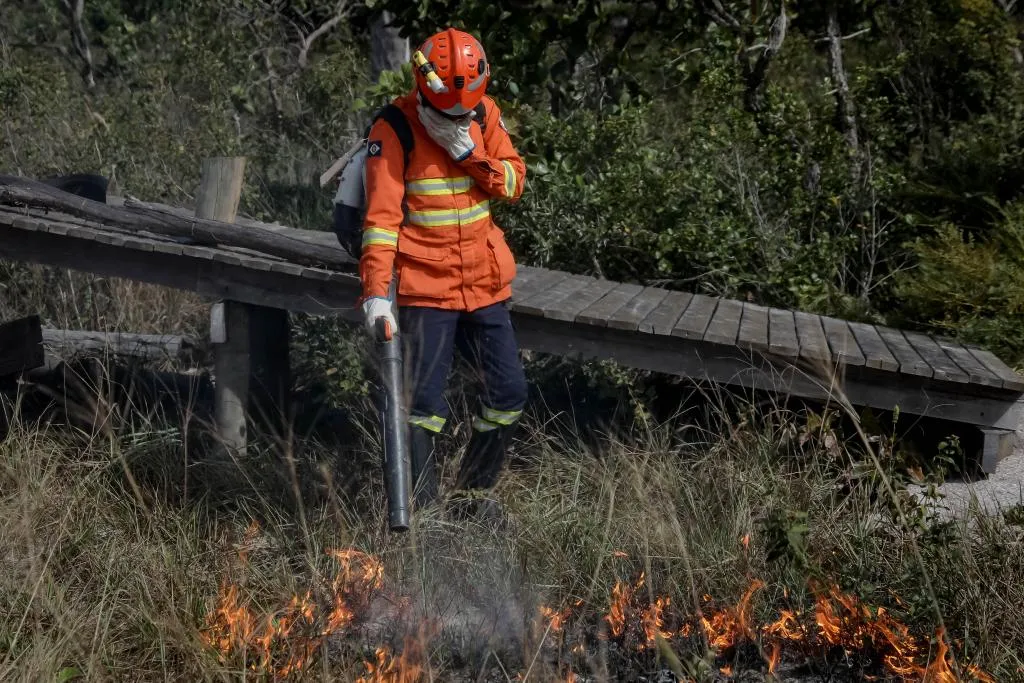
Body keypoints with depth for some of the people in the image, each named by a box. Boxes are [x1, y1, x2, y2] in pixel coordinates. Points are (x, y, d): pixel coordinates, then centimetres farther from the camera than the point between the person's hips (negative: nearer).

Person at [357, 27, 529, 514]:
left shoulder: (484, 113, 2)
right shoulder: (394, 128, -13)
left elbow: (514, 182, 0)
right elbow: (381, 215, -17)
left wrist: (469, 153, -17)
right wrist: (375, 290, -24)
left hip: (485, 282, 5)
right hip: (426, 287, -5)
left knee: (508, 392, 7)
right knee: (425, 399, -6)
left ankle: (475, 490, 26)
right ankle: (419, 506, 6)